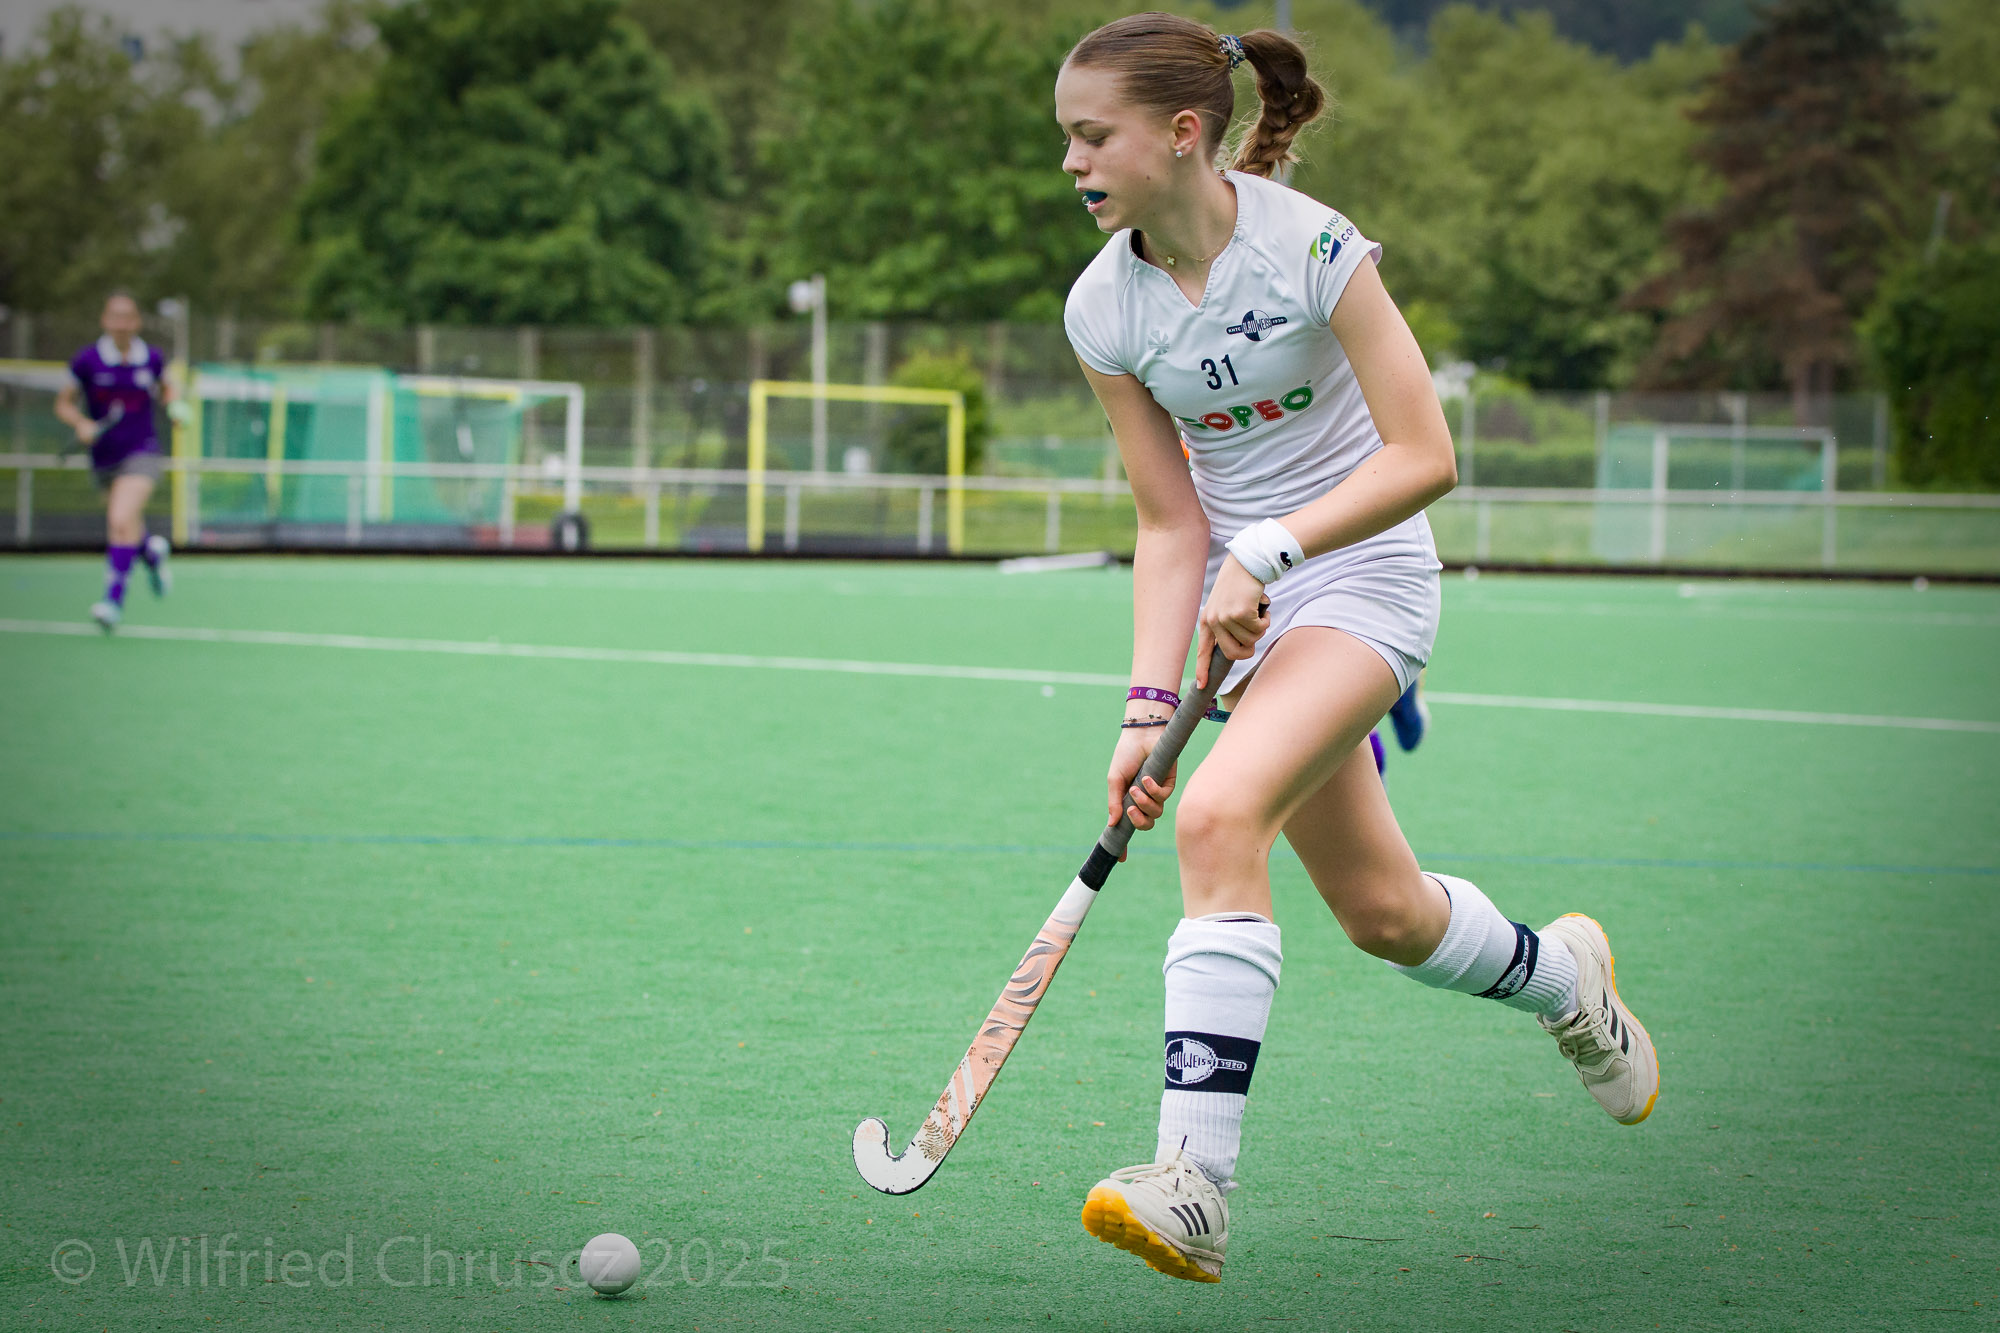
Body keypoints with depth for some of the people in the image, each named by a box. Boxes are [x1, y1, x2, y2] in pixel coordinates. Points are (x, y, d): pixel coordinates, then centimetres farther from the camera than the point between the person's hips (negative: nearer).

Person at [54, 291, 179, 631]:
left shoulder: (152, 358, -3)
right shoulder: (87, 361, -7)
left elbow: (165, 388, 18)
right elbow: (64, 403, 2)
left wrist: (173, 403, -4)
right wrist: (81, 424, -17)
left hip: (142, 453, -2)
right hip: (105, 459, 2)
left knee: (121, 521, -24)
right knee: (129, 531, 15)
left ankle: (114, 598, -21)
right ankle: (152, 552, 51)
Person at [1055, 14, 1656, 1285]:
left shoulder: (1310, 246, -18)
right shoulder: (1103, 308, -5)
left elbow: (1424, 457, -18)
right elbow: (1172, 524, -2)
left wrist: (1267, 552, -25)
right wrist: (1152, 704, -13)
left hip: (1366, 573, -6)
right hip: (1241, 597, 6)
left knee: (1222, 814, -29)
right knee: (1386, 915, 11)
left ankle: (1195, 1188, -32)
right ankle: (1563, 975, 46)